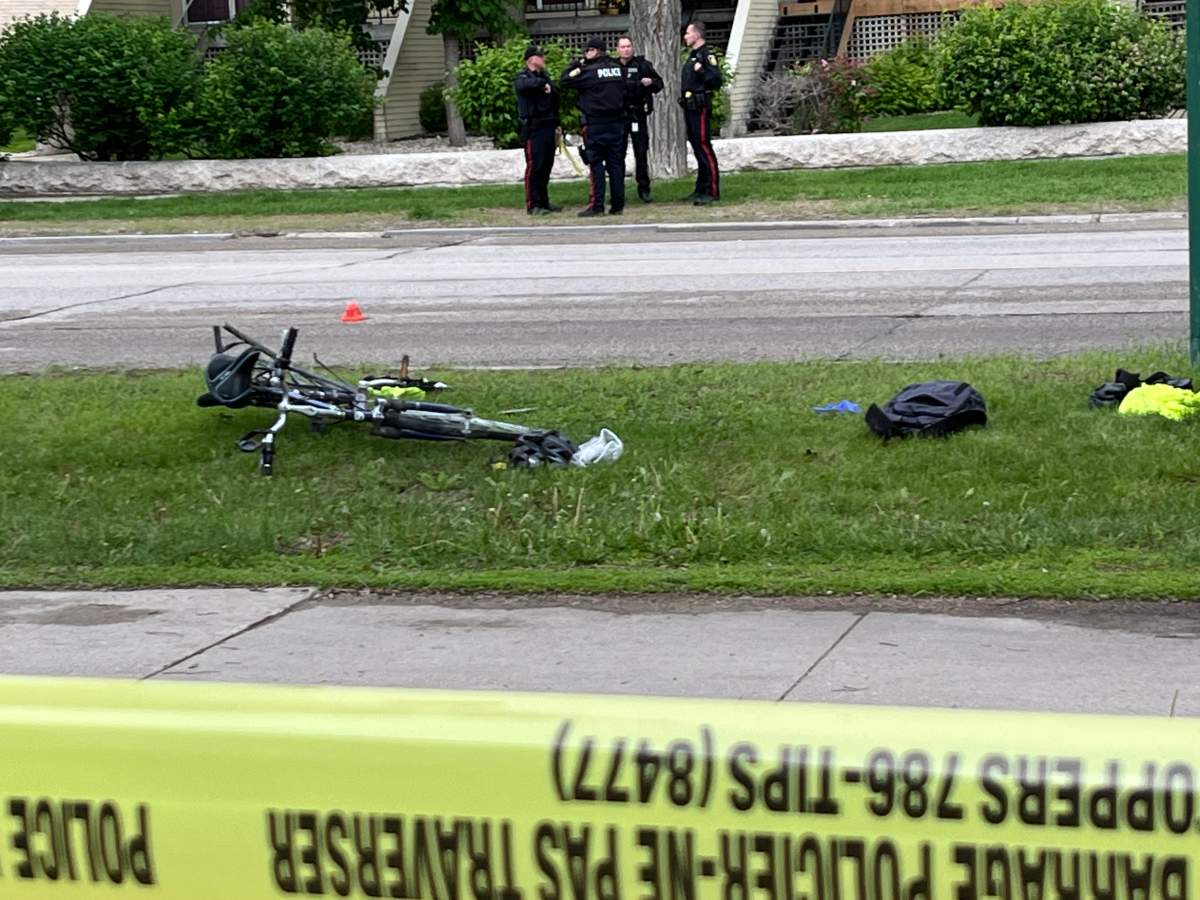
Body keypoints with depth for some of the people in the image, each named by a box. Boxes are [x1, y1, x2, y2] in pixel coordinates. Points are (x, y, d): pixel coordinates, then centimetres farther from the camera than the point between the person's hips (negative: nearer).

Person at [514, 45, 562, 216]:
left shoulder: (543, 76, 20)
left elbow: (554, 100, 28)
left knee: (546, 165, 11)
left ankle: (544, 202, 18)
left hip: (547, 127, 8)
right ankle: (533, 205, -8)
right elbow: (524, 84, -33)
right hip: (532, 129, -8)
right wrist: (542, 83, -32)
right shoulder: (523, 77, -6)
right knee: (534, 165, -9)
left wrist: (555, 123, 25)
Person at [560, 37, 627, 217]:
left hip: (596, 123, -5)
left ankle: (596, 205, -6)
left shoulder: (589, 71, -10)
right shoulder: (617, 68, 8)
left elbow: (564, 81, -7)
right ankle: (617, 204, 8)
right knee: (616, 163, 8)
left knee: (596, 164, -3)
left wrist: (577, 64, 2)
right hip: (617, 121, 5)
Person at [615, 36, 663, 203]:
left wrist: (651, 82, -15)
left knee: (641, 152, -1)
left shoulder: (642, 65, 3)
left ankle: (644, 189, 6)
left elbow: (659, 83, 5)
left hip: (637, 114, -2)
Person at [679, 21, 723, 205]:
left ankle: (712, 191, -12)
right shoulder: (692, 56, 19)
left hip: (700, 108, -10)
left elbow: (716, 80, -19)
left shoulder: (706, 56, -10)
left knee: (704, 147, -12)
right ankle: (701, 190, 18)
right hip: (690, 108, 10)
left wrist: (701, 71, -27)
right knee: (697, 148, 13)